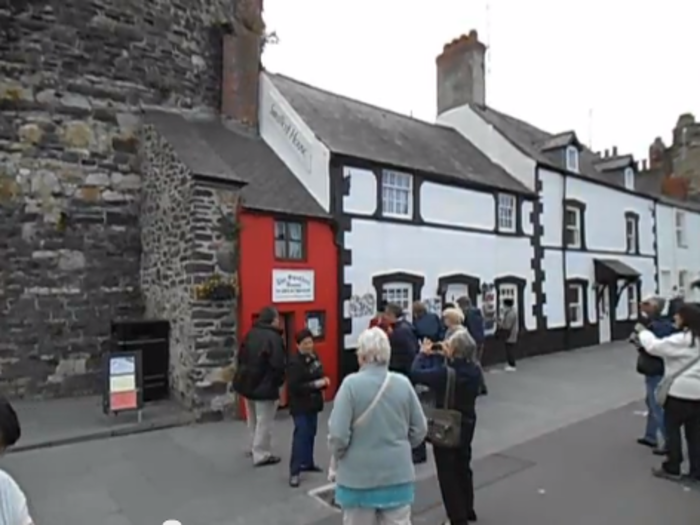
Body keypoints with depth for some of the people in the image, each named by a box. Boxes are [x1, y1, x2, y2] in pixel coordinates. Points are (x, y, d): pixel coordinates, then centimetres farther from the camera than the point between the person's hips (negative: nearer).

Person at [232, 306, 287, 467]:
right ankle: (262, 455, 12)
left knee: (253, 420, 22)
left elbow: (240, 358, 10)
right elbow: (278, 365, -21)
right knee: (264, 422, 4)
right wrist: (279, 382, -4)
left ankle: (256, 448, 37)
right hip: (265, 387, -8)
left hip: (247, 383, 8)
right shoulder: (273, 338, -19)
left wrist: (243, 377, 18)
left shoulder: (250, 335, 5)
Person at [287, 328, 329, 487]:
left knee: (311, 433, 16)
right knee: (301, 435, -9)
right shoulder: (294, 362, -19)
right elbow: (293, 387, -24)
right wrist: (315, 385, -25)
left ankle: (307, 462, 32)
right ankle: (295, 471, -2)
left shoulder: (314, 357, 6)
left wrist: (324, 381, -5)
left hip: (313, 402, 8)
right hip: (300, 405, -8)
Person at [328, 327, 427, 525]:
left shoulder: (351, 384, -18)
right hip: (398, 474, 3)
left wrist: (338, 457, 3)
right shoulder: (403, 383, -7)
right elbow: (420, 430, 1)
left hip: (359, 476, -2)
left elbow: (338, 435, -17)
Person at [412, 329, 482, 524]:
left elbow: (415, 373, -24)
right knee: (463, 467, 25)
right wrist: (444, 356, -2)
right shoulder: (475, 370, -10)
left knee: (447, 473, 10)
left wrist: (423, 353, -10)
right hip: (467, 424, 7)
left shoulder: (445, 373, -30)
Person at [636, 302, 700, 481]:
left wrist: (643, 331, 1)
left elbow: (654, 346, -14)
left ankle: (672, 468, 17)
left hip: (680, 391, -7)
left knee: (672, 429, 8)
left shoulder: (681, 340, -19)